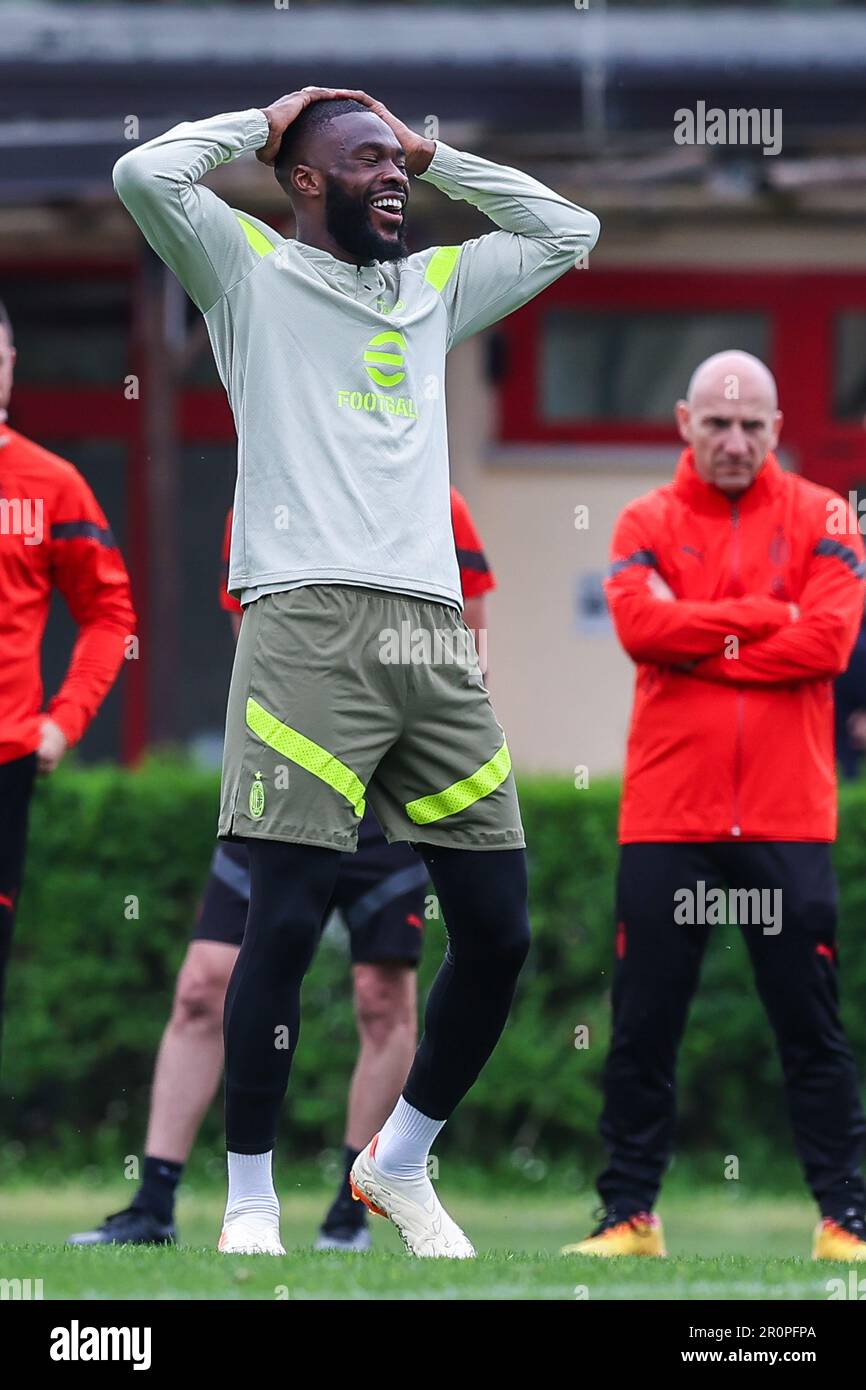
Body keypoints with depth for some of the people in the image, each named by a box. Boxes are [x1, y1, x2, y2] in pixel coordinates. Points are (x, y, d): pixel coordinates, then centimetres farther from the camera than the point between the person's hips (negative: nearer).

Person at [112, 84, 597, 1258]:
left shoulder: (436, 285, 25)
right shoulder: (251, 269, 10)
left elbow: (568, 231, 33)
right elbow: (147, 173, -5)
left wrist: (439, 159, 27)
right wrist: (263, 123, 10)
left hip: (436, 634, 6)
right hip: (311, 625, -6)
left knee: (498, 933, 3)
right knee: (286, 920, -11)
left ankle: (400, 1162, 22)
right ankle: (251, 1197, -1)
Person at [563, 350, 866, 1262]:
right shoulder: (647, 524, 8)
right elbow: (640, 624, -11)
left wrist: (697, 639, -8)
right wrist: (768, 617, -11)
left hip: (787, 819, -1)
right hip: (667, 818, 1)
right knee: (642, 1025, 2)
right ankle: (629, 1215, 9)